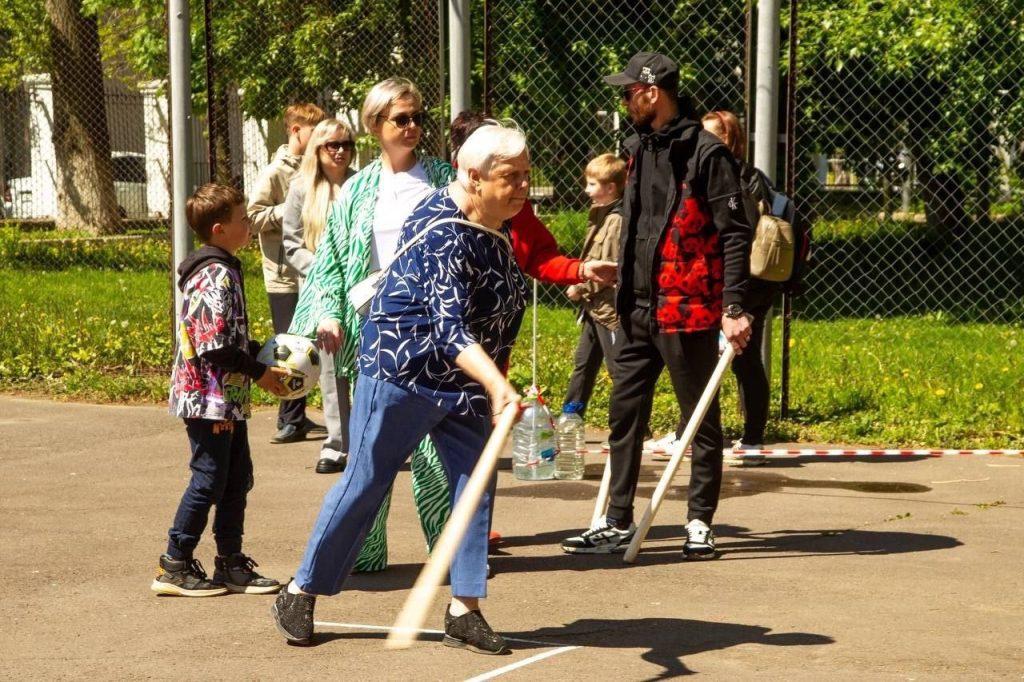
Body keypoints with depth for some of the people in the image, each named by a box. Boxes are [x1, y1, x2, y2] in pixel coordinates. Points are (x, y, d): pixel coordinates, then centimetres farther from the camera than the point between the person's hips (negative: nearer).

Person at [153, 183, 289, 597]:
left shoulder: (219, 269, 14)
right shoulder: (217, 275, -18)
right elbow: (216, 348, -23)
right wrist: (261, 373, -14)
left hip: (227, 399, 10)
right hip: (209, 398, -10)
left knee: (237, 478, 13)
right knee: (210, 480, -3)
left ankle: (231, 565, 20)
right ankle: (175, 567, 6)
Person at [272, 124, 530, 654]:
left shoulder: (497, 225, 4)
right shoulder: (442, 233, -25)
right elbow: (450, 328, -35)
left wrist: (494, 384, 22)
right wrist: (497, 385, -48)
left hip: (467, 382, 8)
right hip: (403, 372, -8)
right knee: (365, 484, 0)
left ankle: (464, 611, 8)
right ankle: (300, 595, 14)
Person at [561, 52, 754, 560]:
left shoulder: (705, 153, -11)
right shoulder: (639, 149, 14)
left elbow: (735, 234, -13)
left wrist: (733, 308, -19)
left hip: (687, 310, -8)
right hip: (640, 310, 8)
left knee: (702, 420, 3)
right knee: (624, 415, 9)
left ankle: (700, 524, 12)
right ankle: (617, 523, 17)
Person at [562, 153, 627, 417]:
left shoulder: (618, 220, -17)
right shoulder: (599, 216, 12)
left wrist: (582, 287, -15)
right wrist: (579, 287, 5)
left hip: (611, 309, -10)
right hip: (594, 307, 10)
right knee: (583, 365, 17)